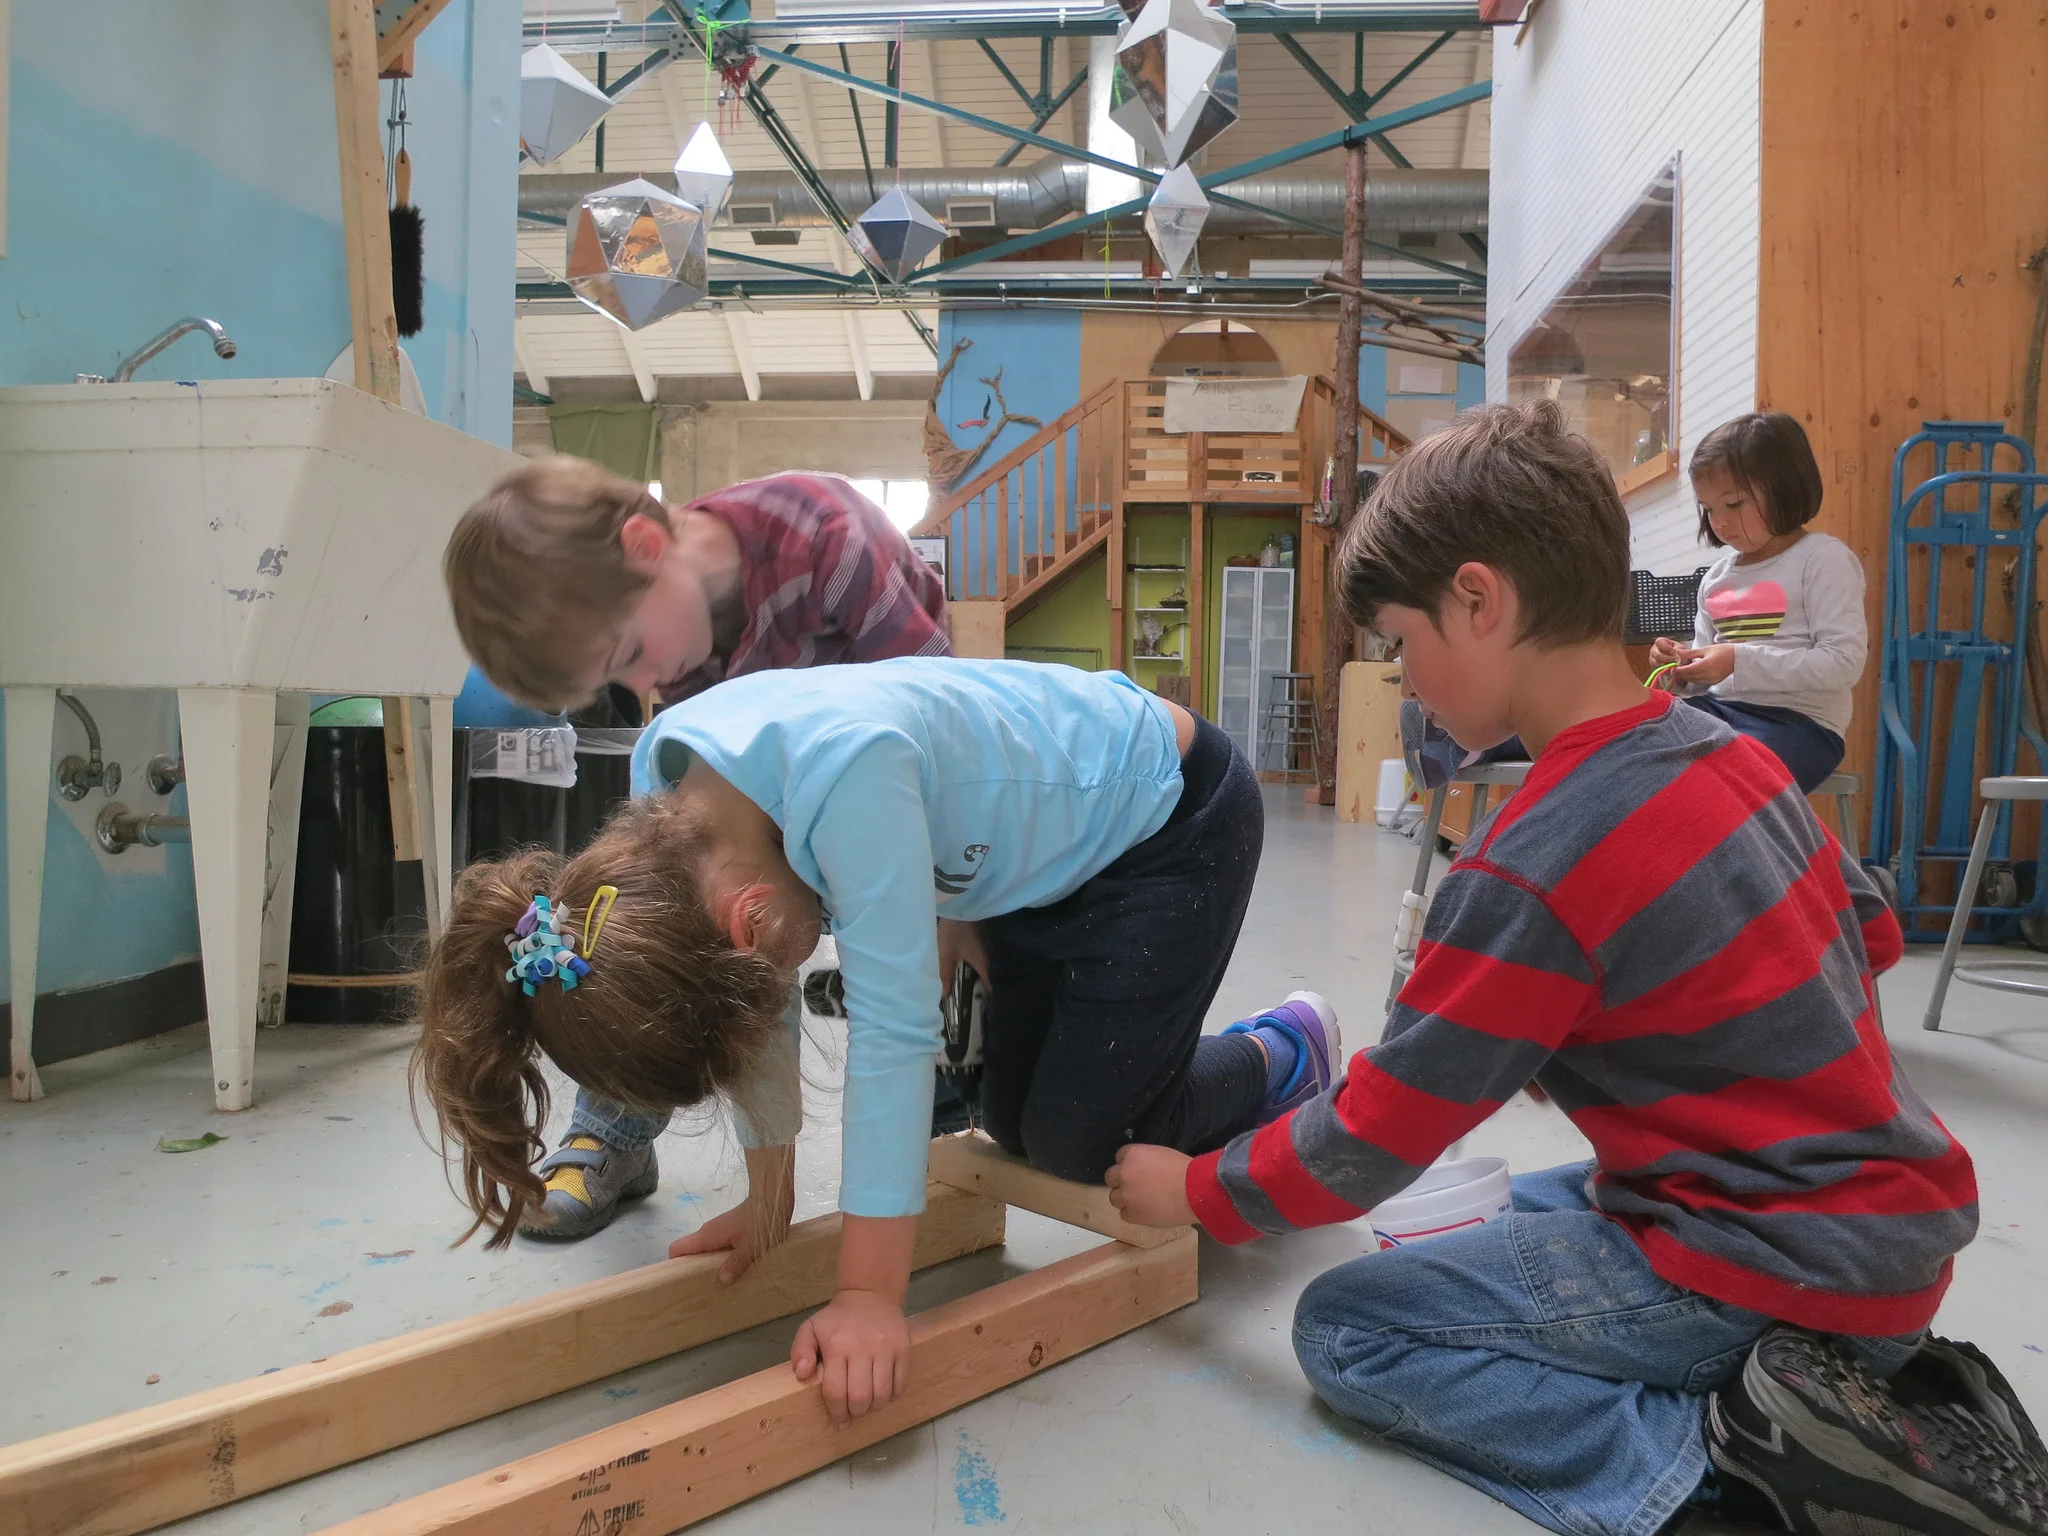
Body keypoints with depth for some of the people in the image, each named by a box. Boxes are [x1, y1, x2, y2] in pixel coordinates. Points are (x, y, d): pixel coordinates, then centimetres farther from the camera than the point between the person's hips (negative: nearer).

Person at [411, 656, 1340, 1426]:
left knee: (1078, 1139, -4)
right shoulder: (666, 793, -17)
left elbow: (893, 1031, -37)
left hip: (1174, 818, -7)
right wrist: (768, 1201, -2)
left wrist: (870, 1297, -32)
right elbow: (749, 1002, -6)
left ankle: (1286, 1056, 21)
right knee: (1012, 1122, 12)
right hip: (1050, 847, 7)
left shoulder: (845, 772, -41)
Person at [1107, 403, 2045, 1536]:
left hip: (1774, 1267, -8)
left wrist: (1196, 1191, 0)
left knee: (1347, 1330, -3)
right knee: (1518, 1217, 27)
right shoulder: (1730, 751, 0)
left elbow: (1377, 1134, -16)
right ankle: (1847, 1381, 12)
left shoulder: (1530, 869, -24)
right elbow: (1869, 934, 16)